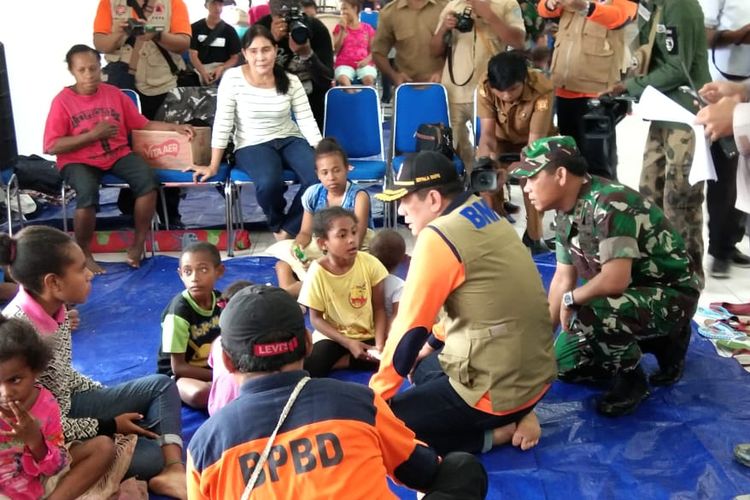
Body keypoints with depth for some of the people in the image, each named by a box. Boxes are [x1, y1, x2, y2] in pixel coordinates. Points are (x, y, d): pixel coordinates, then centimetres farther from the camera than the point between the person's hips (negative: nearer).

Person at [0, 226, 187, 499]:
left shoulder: (54, 308, -4)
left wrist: (111, 398, 8)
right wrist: (109, 426, -14)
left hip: (67, 408, 9)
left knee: (162, 386, 4)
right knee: (156, 454, -18)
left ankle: (174, 469, -12)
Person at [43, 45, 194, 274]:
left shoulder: (114, 94, 6)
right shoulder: (62, 101, -6)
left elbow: (143, 124, 10)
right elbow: (50, 146, -10)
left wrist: (174, 127, -3)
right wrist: (92, 135, -16)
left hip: (117, 154, 4)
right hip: (78, 160, -3)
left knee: (148, 179, -25)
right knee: (88, 193, -35)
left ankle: (137, 245, -9)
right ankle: (84, 254, -11)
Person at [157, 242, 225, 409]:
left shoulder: (220, 300, -7)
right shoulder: (179, 310, -24)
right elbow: (178, 367, -21)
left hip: (214, 367, 5)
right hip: (178, 375, -5)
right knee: (201, 394, -37)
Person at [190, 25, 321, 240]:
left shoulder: (291, 81, -3)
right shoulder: (232, 78, -10)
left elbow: (307, 122, -3)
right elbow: (222, 124, -8)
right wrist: (213, 166, -8)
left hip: (290, 140, 3)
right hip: (252, 146, -3)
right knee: (268, 183, -34)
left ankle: (288, 230, -3)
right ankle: (277, 224, 2)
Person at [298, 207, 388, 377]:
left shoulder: (369, 263, -13)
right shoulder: (317, 272, -16)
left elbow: (379, 308, -5)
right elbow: (316, 318, -9)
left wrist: (379, 344, -18)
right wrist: (348, 343, -19)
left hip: (367, 335, 3)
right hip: (333, 336, -3)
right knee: (308, 368, -29)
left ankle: (339, 362, -6)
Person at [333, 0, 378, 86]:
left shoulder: (367, 28, 12)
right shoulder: (339, 27, 14)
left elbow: (373, 50, 11)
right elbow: (336, 50, 4)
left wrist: (367, 60, -11)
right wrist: (342, 30, -4)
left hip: (363, 64, 0)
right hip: (344, 64, 0)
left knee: (369, 79, -35)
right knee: (343, 80, -36)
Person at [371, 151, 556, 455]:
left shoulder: (438, 237, -19)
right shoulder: (488, 218, 7)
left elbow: (410, 325, -14)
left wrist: (376, 393, -1)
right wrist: (431, 344, 27)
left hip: (497, 390, -9)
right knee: (423, 368, 30)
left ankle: (497, 432, -1)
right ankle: (517, 417, 12)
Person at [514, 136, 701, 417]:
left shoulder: (609, 205, -30)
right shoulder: (566, 213, -1)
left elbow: (615, 280, -37)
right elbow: (563, 279, 6)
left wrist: (571, 299, -18)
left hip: (670, 295, -9)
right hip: (627, 295, 9)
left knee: (590, 312, -36)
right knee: (565, 362, 7)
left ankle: (631, 379, -8)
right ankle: (660, 341, 18)